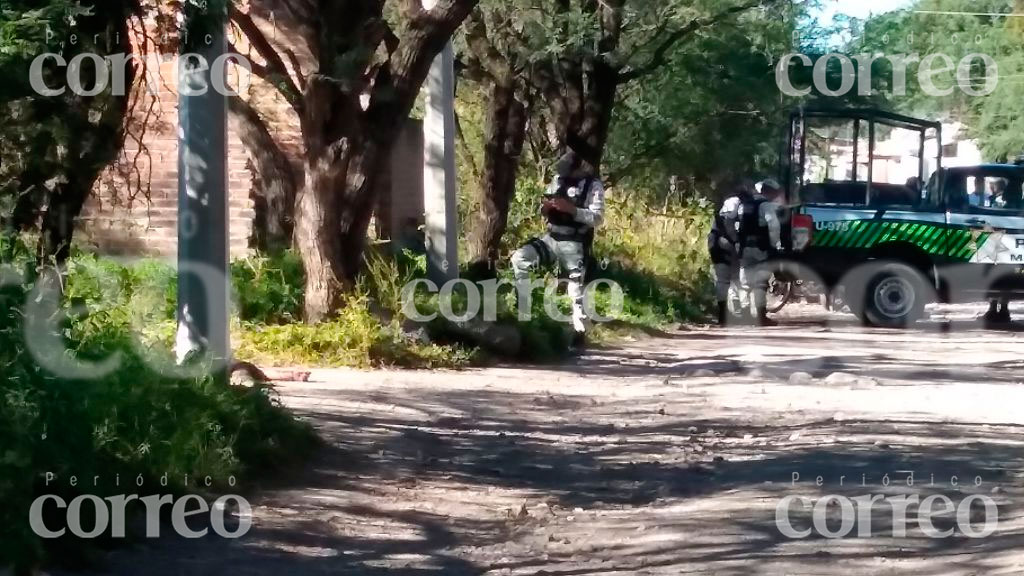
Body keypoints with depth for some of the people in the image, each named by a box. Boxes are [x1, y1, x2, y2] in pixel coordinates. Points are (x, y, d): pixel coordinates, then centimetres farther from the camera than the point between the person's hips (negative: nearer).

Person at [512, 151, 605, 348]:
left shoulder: (593, 185, -8)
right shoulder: (559, 178, 9)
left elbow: (597, 218, -16)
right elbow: (546, 212, 16)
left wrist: (571, 209, -27)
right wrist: (545, 207, -9)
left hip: (574, 244, -5)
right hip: (551, 238, 5)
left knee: (576, 290, -4)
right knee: (519, 257, -11)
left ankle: (580, 332, 2)